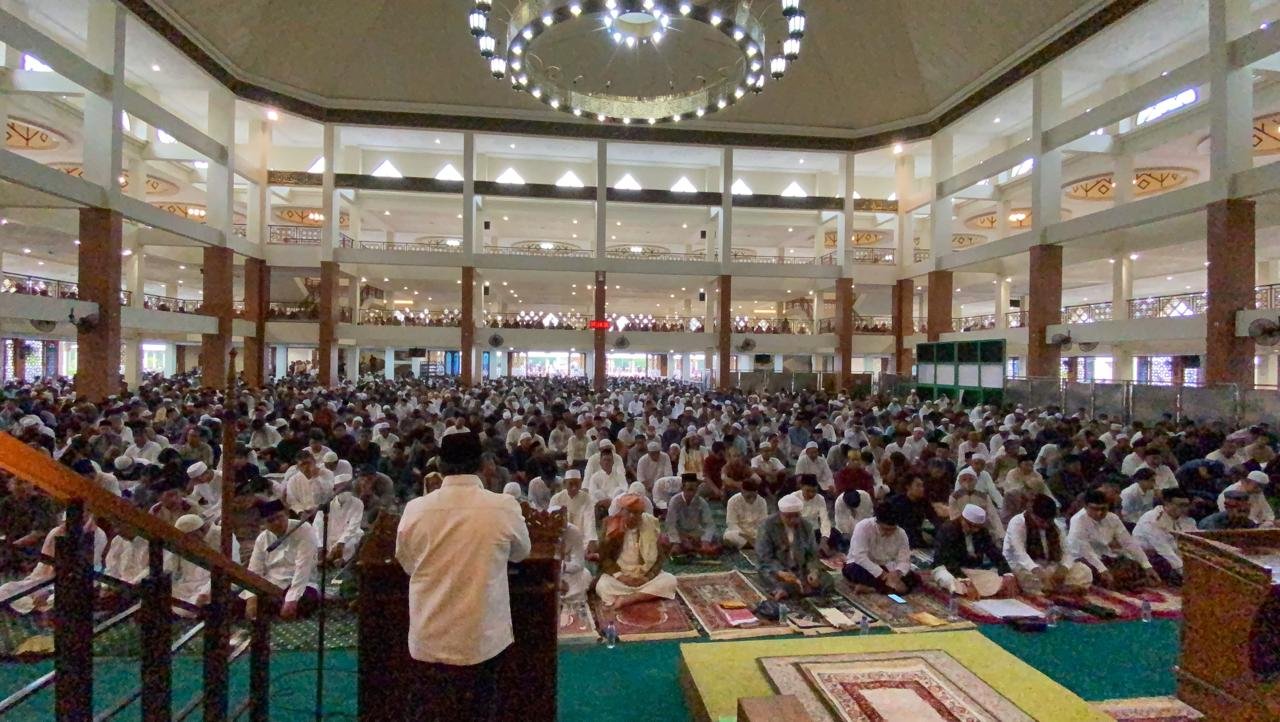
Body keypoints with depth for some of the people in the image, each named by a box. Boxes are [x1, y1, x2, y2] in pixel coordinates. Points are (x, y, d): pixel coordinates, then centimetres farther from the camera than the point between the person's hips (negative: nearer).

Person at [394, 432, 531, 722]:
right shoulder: (504, 507, -15)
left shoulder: (415, 509, -11)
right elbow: (521, 553, 4)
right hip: (482, 638, -1)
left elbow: (407, 564, 6)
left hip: (429, 639, 2)